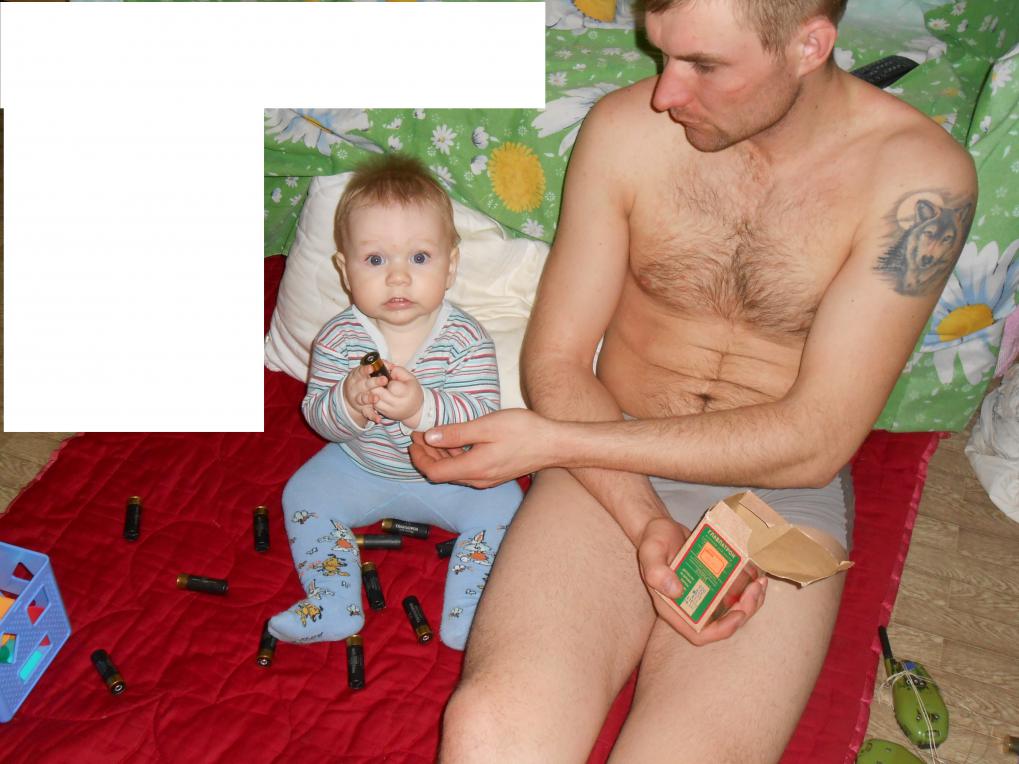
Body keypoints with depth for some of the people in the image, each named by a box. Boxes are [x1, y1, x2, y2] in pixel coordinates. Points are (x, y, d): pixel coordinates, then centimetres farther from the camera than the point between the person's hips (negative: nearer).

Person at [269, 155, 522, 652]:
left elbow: (482, 418, -30)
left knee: (502, 505, -17)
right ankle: (333, 605, -1)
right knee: (304, 494, -9)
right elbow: (315, 413, -16)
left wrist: (422, 406, -47)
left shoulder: (465, 340, -23)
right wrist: (347, 403, -39)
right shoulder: (339, 339, -18)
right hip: (361, 468, 2)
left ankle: (465, 616, -6)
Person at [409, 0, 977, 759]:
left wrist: (551, 441, -16)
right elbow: (556, 361, 1)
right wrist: (647, 526, -16)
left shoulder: (919, 173, -11)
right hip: (612, 477, 1)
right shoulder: (626, 128, -4)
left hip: (782, 497, -1)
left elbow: (814, 444, -14)